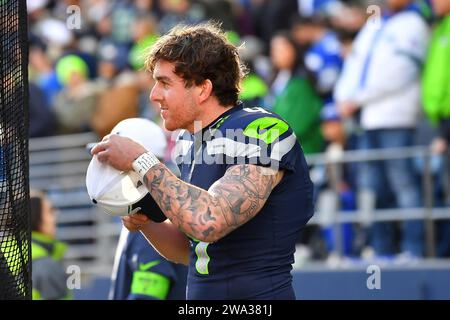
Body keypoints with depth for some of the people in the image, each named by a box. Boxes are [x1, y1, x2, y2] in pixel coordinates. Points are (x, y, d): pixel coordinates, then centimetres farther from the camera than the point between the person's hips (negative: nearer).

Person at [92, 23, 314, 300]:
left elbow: (209, 222, -27)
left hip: (260, 293, -6)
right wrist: (145, 224, 0)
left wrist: (141, 161, -19)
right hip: (199, 293, 6)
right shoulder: (190, 141, 10)